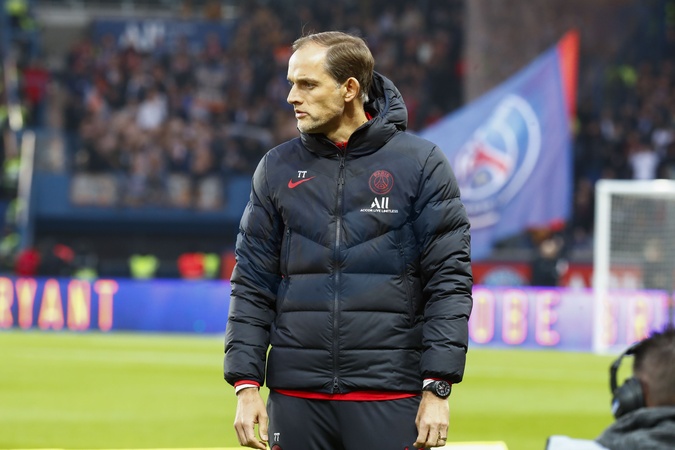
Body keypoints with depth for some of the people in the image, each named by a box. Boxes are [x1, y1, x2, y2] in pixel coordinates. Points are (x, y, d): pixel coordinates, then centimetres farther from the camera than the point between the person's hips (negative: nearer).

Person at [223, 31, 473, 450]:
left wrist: (437, 389, -10)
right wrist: (247, 385, 0)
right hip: (296, 396, 3)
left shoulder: (421, 163, 0)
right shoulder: (278, 168, 9)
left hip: (390, 398, -3)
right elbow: (252, 285, 9)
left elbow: (449, 282, -3)